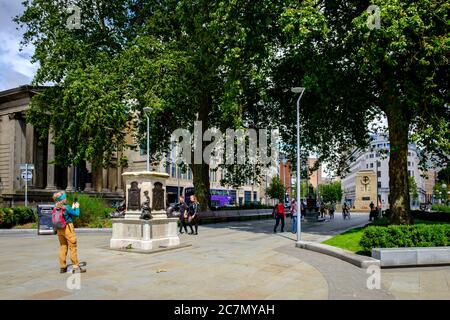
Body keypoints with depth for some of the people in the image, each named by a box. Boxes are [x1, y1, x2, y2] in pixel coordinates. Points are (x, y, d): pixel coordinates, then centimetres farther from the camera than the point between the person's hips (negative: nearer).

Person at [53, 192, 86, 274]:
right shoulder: (66, 207, -17)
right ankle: (75, 267, 4)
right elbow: (77, 214, -9)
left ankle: (62, 267, 19)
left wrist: (72, 208, 20)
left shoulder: (56, 208, 3)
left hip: (59, 229, 7)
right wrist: (77, 207, 7)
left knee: (62, 247, 14)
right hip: (68, 228, -7)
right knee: (73, 248, 1)